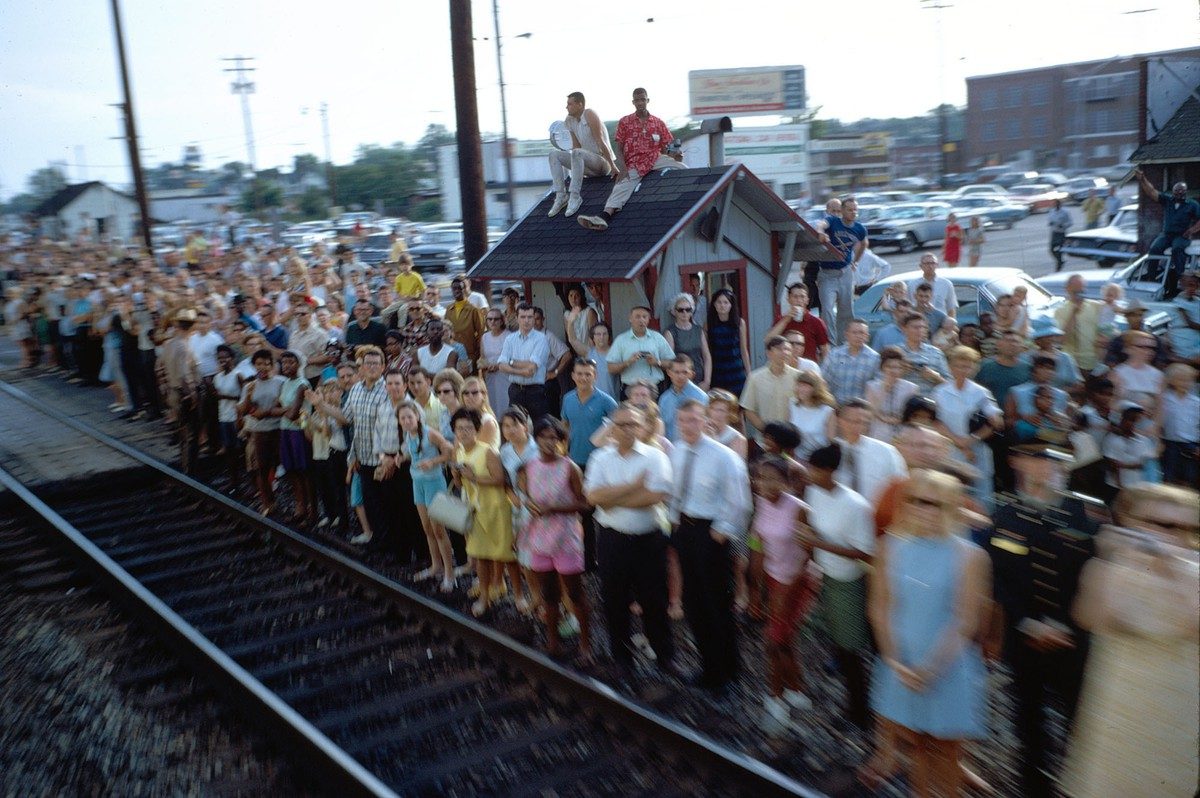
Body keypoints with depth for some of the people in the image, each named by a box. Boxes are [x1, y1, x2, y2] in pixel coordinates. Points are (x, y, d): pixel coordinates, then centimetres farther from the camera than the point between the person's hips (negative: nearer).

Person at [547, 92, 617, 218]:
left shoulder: (589, 115, -13)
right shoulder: (570, 120, 8)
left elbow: (601, 142, -19)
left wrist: (613, 166, -21)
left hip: (604, 162, -8)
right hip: (590, 165, 8)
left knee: (577, 153, -35)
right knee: (554, 155, -4)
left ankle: (575, 196, -33)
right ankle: (560, 196, -15)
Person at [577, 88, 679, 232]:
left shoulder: (659, 123, 11)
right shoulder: (625, 122, 8)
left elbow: (664, 149, 13)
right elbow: (619, 150, 4)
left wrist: (675, 154, -9)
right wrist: (622, 168, -12)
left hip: (655, 159, 2)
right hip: (634, 165, -2)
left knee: (681, 167, -27)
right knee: (622, 187, -28)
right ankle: (604, 216, -47)